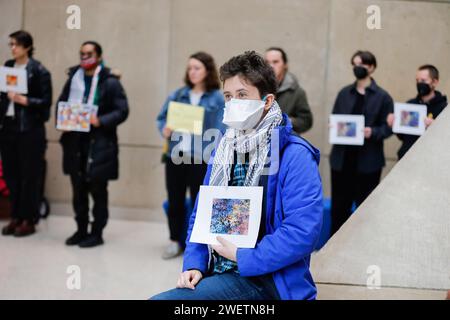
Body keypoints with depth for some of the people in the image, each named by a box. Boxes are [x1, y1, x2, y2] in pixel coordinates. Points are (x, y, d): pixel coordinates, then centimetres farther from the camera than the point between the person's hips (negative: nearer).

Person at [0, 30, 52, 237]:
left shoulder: (39, 70, -5)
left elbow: (46, 101, -7)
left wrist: (24, 100, -19)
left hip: (30, 129, -5)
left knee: (30, 175, 0)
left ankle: (29, 220, 9)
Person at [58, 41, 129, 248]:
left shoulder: (110, 82, -6)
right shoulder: (73, 78, 12)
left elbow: (122, 111, -9)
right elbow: (61, 103, 20)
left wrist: (100, 121, -21)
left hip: (99, 144, -5)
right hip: (75, 141, 6)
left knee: (98, 191, 3)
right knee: (78, 190, 12)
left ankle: (96, 233, 14)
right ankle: (81, 230, 25)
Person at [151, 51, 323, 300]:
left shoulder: (295, 156, -11)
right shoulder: (223, 151, 13)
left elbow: (302, 232, -19)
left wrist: (243, 257, -15)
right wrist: (194, 265, 1)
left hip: (262, 278, -7)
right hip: (218, 274, 7)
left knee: (161, 298, -21)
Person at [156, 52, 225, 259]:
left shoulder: (217, 98, -3)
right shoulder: (177, 94, 11)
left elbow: (220, 132, -8)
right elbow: (161, 117, 14)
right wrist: (164, 130, -8)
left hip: (201, 159, -4)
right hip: (175, 156, 4)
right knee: (174, 201, 12)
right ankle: (176, 241, 26)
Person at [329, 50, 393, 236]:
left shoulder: (383, 97, -1)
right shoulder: (344, 93, 10)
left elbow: (388, 128, -3)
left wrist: (372, 132, -21)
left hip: (368, 159, -3)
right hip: (342, 157, 3)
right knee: (339, 204, 7)